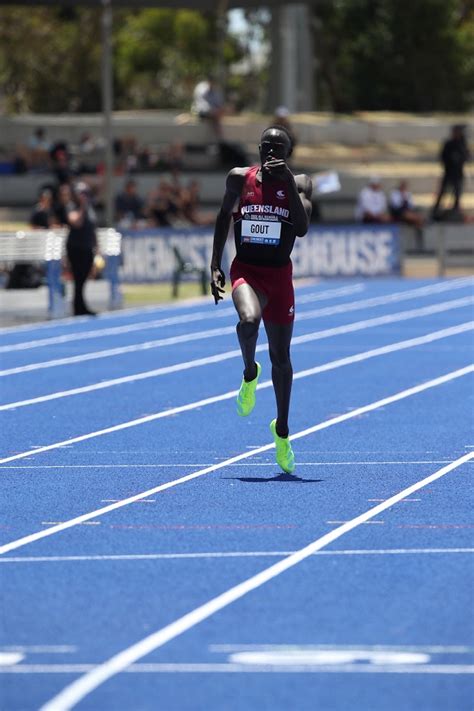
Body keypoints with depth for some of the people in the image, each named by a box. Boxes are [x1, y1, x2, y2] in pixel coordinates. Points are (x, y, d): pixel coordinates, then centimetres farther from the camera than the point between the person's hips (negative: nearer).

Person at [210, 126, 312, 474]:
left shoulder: (299, 183, -2)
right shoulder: (240, 178, 0)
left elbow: (302, 228, -16)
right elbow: (224, 218, 13)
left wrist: (288, 182, -22)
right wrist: (215, 265, 7)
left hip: (279, 274, 1)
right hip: (246, 270, -1)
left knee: (281, 357, 9)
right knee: (249, 320, -35)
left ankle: (282, 430, 26)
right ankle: (250, 374, -3)